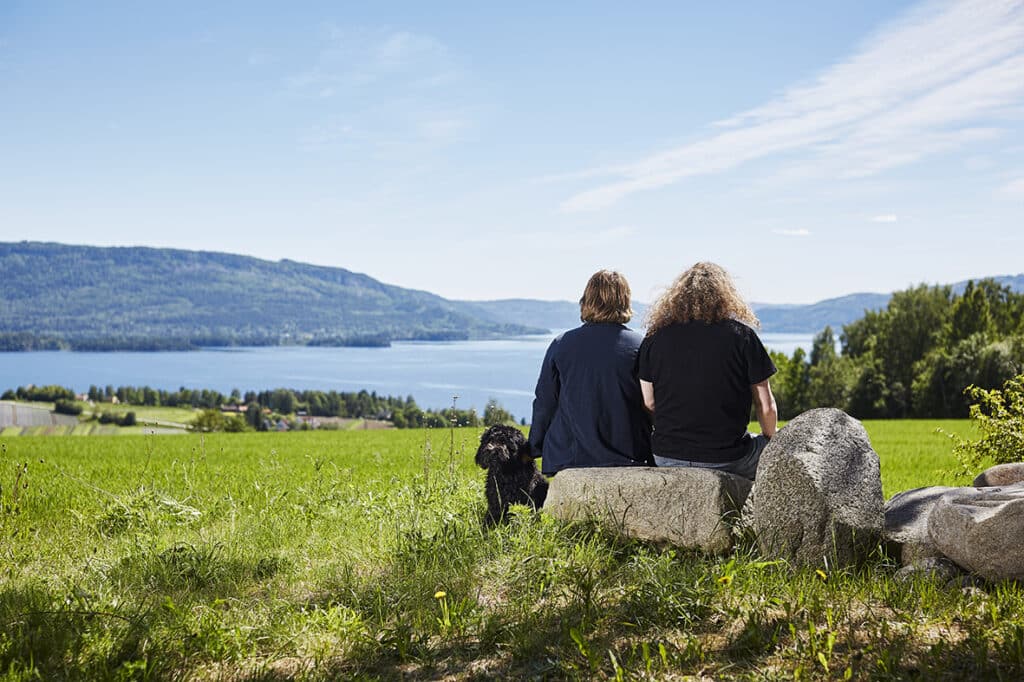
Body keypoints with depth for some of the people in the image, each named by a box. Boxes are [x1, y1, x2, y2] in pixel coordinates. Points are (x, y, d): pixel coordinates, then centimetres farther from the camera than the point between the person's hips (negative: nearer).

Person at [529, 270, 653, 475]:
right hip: (627, 461, -1)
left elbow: (544, 404, 5)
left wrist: (534, 448, 17)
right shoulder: (639, 347, -4)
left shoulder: (561, 344, 1)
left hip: (568, 458, 1)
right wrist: (651, 461, 9)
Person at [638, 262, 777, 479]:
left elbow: (649, 403, 2)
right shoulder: (741, 335, -7)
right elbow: (766, 406, -4)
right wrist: (770, 439, 17)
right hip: (728, 460, -3)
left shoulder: (655, 337, -2)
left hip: (667, 459, 3)